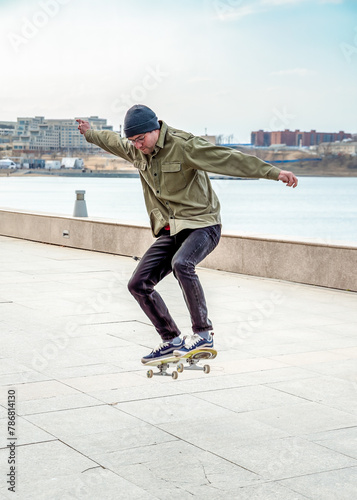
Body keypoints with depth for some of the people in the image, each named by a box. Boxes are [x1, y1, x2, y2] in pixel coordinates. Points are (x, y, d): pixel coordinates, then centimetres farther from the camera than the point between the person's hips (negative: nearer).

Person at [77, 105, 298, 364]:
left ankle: (203, 333, -23)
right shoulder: (136, 150, 5)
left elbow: (229, 158, -25)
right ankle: (172, 340, 13)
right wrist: (90, 133, 44)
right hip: (170, 230, 8)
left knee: (181, 263, -37)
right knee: (138, 284, -1)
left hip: (202, 225, -8)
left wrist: (274, 172, -30)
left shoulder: (183, 144, -18)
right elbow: (113, 140, 29)